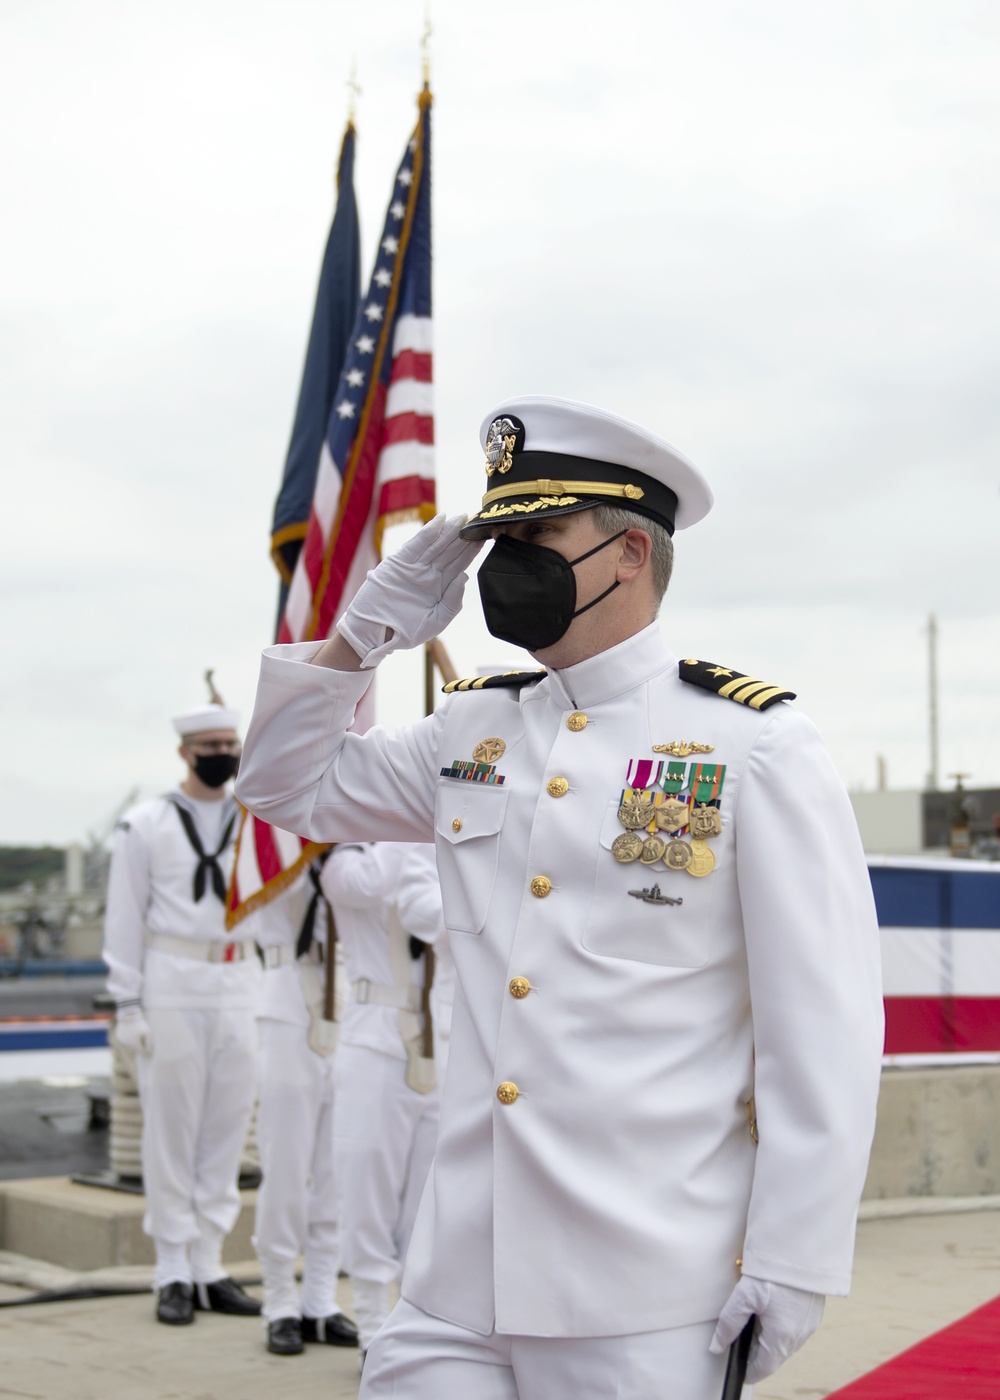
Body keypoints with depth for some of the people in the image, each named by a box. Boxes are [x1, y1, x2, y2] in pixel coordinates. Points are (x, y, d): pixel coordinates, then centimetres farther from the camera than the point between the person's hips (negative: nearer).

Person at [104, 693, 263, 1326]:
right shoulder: (146, 825, 1)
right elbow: (125, 920, 0)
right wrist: (128, 1005, -6)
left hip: (241, 986, 4)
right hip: (172, 986, -3)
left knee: (228, 1130, 5)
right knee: (171, 1130, 0)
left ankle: (209, 1267, 14)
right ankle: (174, 1274, 7)